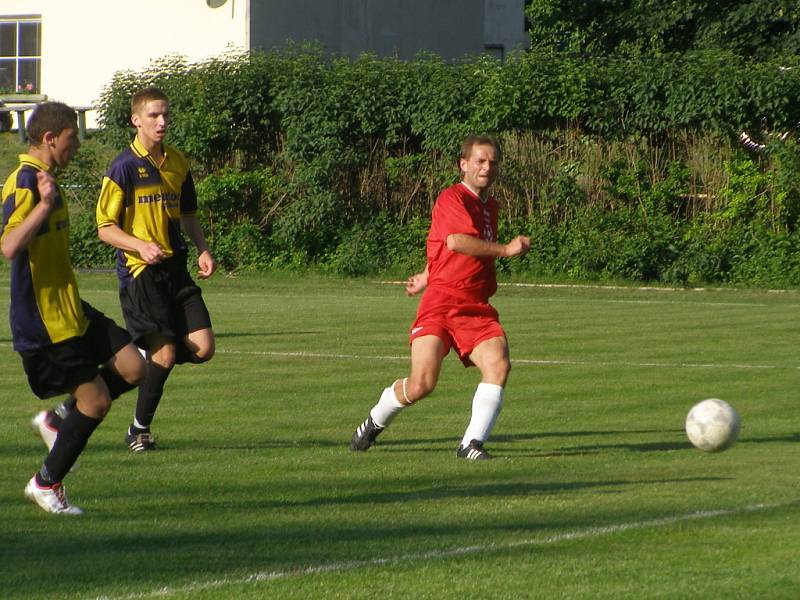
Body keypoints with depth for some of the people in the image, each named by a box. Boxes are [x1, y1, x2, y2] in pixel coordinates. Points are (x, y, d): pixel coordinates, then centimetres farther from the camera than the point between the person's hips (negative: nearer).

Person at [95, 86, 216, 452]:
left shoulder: (178, 163, 11)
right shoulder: (124, 167, -8)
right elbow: (105, 228, -8)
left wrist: (203, 250, 7)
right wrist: (141, 246, -25)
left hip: (175, 268, 6)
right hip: (140, 271, -6)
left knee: (203, 348, -5)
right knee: (166, 351, -12)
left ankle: (143, 364, 23)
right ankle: (139, 429, 8)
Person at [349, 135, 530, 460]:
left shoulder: (490, 206, 20)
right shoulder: (452, 198, -6)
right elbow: (456, 241, -25)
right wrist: (506, 249, -21)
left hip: (477, 308, 7)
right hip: (441, 302, -7)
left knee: (498, 364, -19)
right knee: (422, 384, -13)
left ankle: (472, 444, -15)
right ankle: (374, 422, 17)